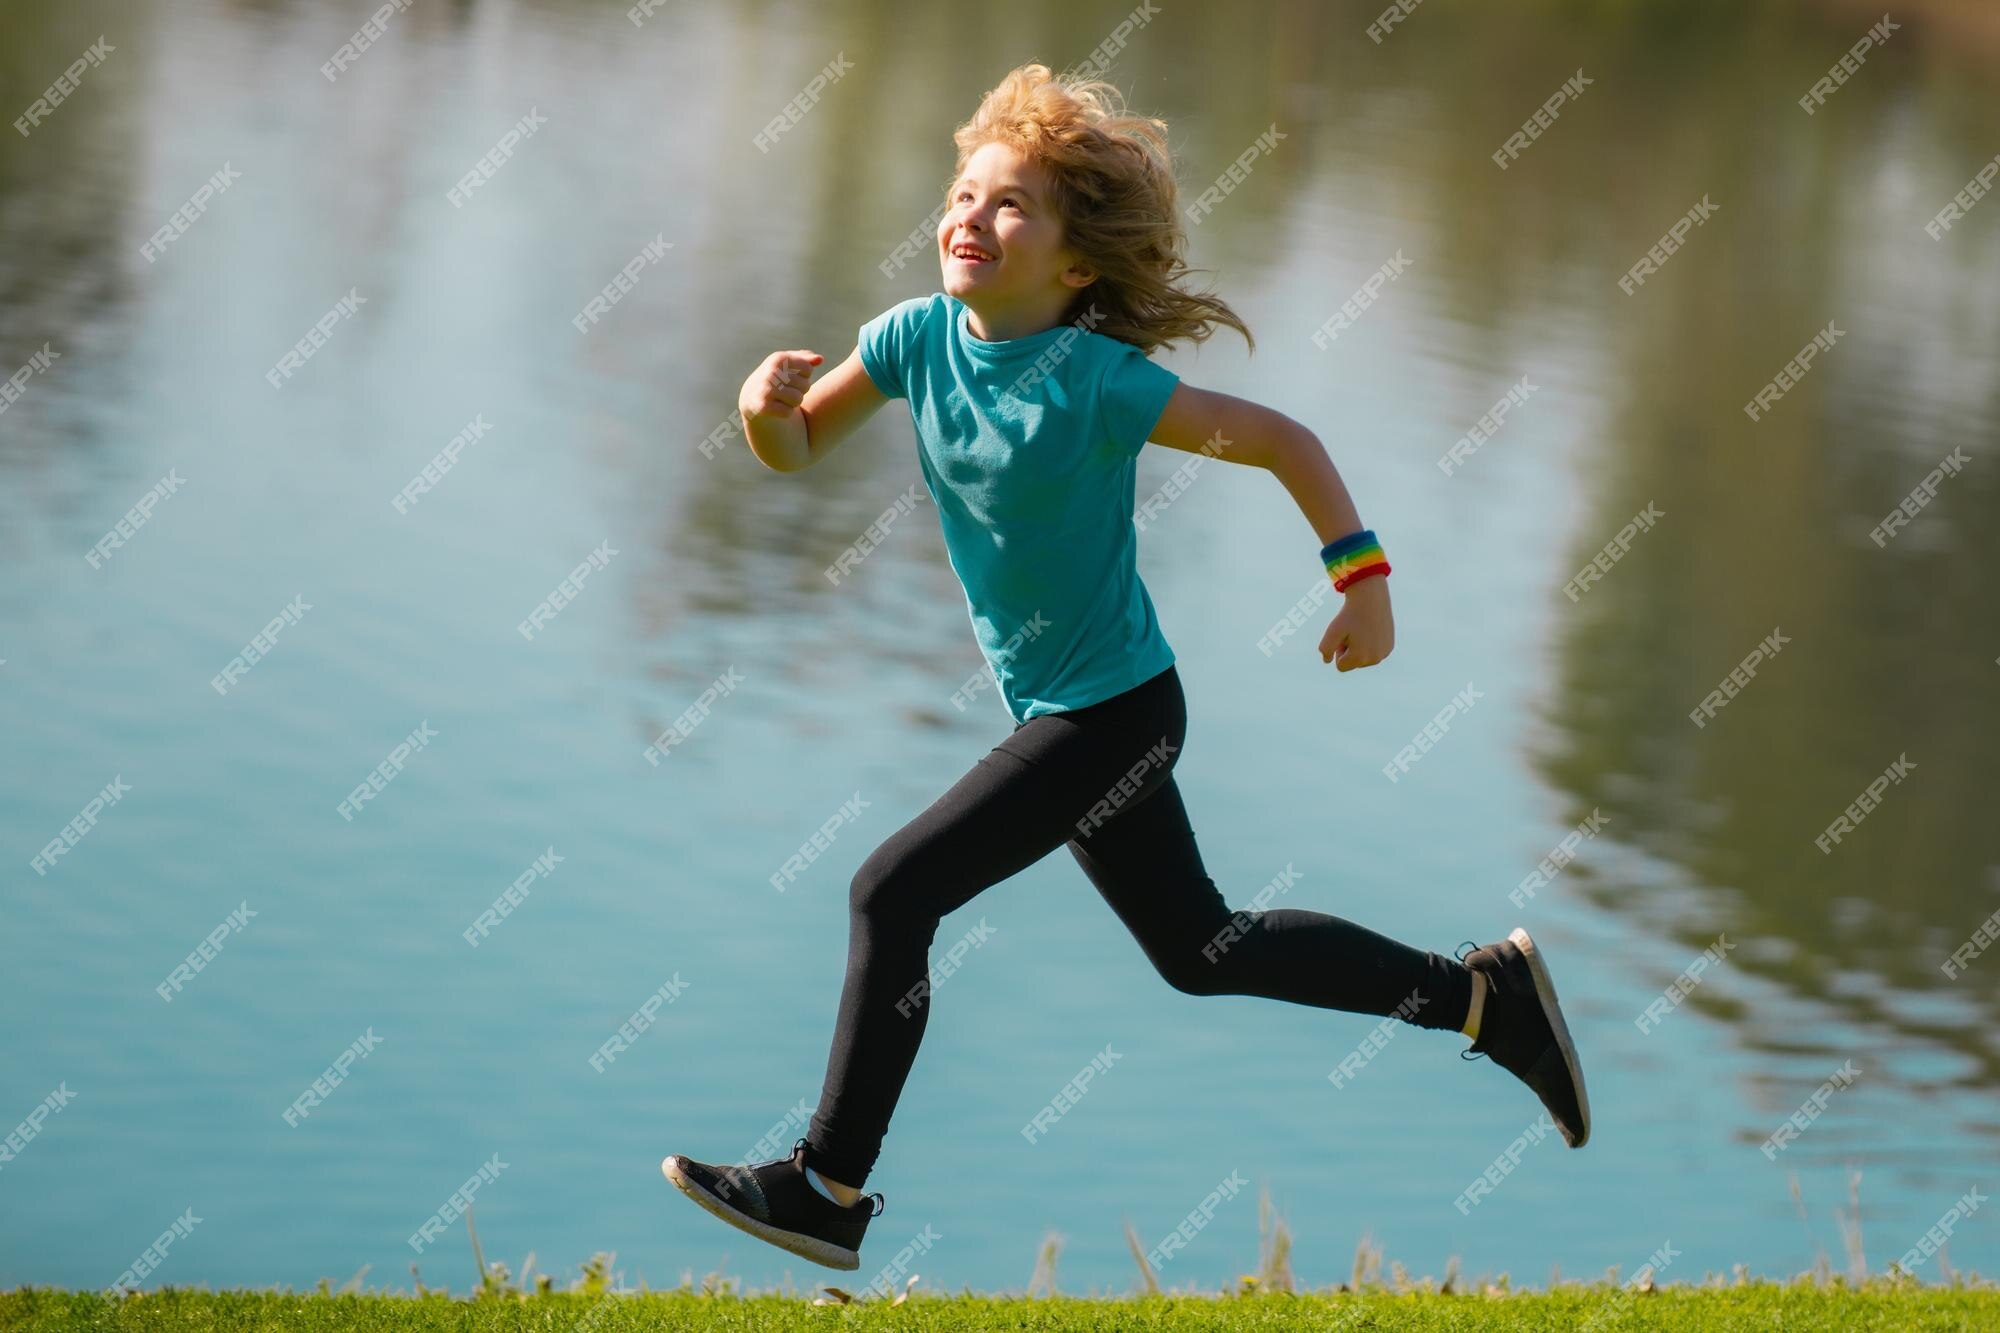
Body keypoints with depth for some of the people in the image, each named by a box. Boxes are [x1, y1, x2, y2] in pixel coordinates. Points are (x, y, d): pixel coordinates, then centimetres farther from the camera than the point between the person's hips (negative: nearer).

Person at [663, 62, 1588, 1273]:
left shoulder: (1096, 385, -23)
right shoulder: (918, 337, -5)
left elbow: (1281, 439, -16)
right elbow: (801, 450, 3)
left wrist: (1363, 574, -19)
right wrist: (766, 410, -19)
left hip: (1114, 712, -8)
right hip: (1059, 707, 8)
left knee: (892, 894, -13)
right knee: (1204, 950, 20)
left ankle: (827, 1190, -2)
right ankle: (1484, 996, 32)